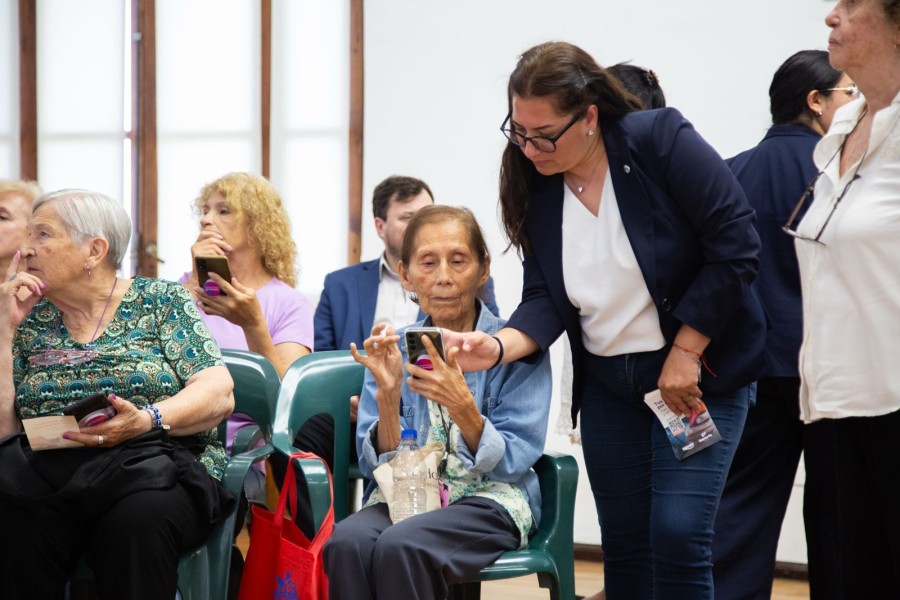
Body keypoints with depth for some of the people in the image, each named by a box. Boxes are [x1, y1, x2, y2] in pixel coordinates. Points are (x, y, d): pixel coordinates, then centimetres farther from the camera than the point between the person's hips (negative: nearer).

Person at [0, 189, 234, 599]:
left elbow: (219, 395, -3)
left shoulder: (162, 302, 8)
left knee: (136, 522, -38)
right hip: (49, 472, 2)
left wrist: (149, 420, -20)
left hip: (157, 463, -2)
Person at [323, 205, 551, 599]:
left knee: (400, 546, -35)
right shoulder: (394, 348, 9)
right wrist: (387, 396, -15)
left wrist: (463, 409, -24)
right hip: (404, 497, 3)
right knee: (345, 543, -33)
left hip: (489, 497, -3)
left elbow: (514, 463, -6)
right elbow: (378, 465, 3)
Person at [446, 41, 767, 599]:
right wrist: (497, 346, -23)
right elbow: (544, 298, -2)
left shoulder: (661, 140, -17)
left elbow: (736, 245, -18)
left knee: (677, 536, -13)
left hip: (697, 371, -5)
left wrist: (685, 353, -17)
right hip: (607, 382, 6)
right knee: (624, 542, 8)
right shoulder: (536, 187, -1)